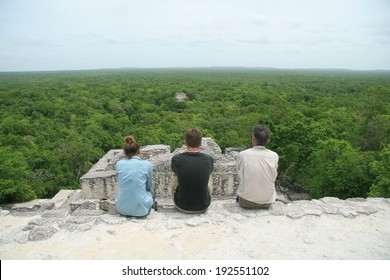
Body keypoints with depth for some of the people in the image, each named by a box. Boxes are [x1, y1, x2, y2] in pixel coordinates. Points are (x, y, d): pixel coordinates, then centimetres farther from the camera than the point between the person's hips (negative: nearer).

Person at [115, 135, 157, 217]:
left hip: (121, 209, 3)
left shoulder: (119, 164, -2)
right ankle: (152, 204, 49)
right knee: (152, 184, 26)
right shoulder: (147, 164, -9)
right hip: (141, 210, -3)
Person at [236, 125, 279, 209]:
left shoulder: (242, 155, -14)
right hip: (267, 203, 1)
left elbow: (240, 178, -1)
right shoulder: (274, 156, -10)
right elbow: (273, 178, 2)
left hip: (246, 203, -1)